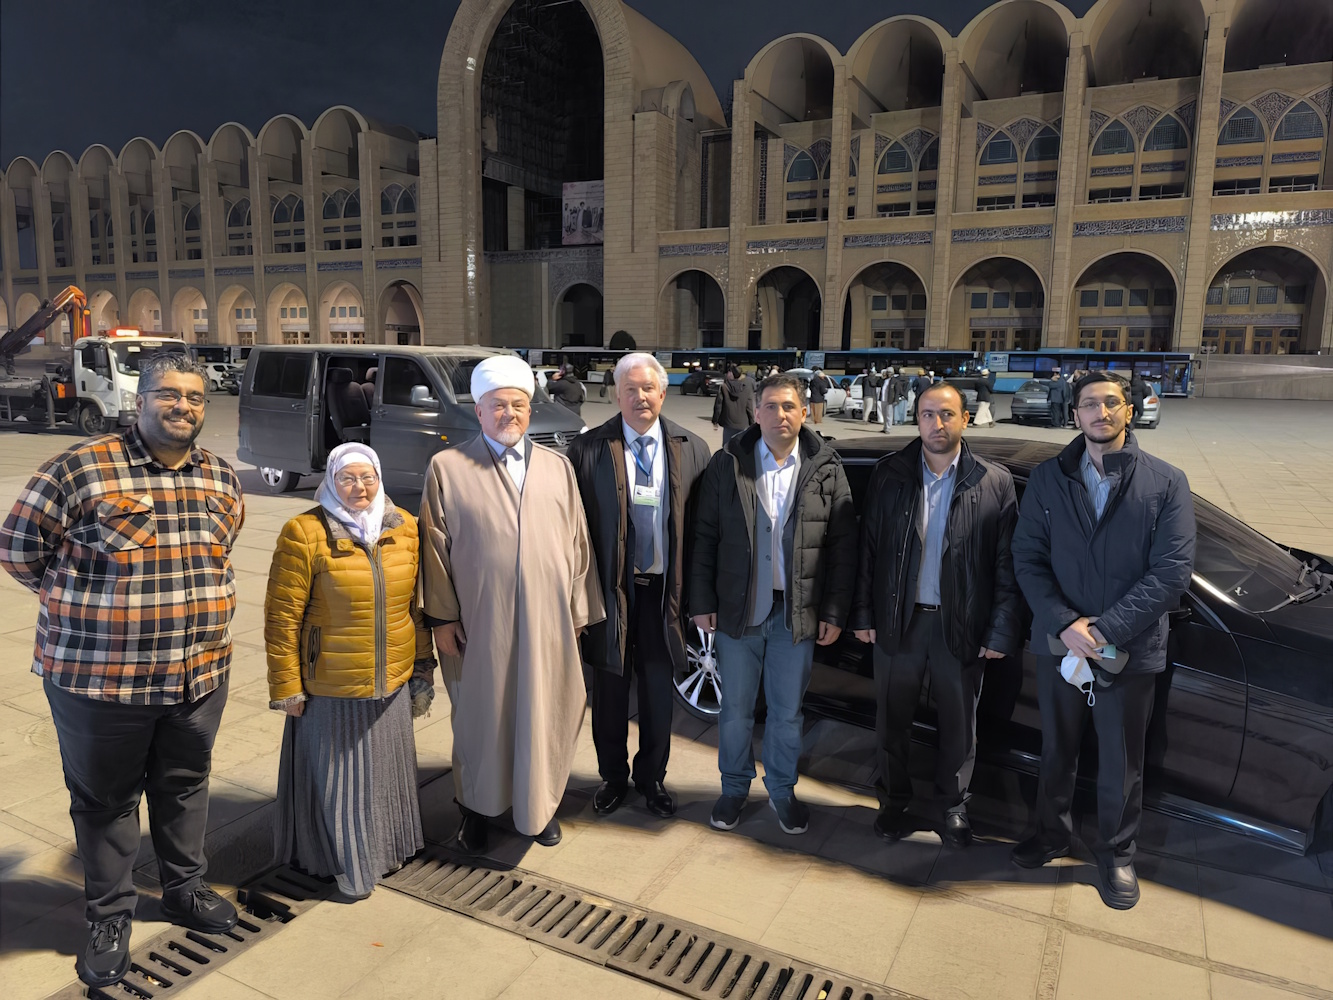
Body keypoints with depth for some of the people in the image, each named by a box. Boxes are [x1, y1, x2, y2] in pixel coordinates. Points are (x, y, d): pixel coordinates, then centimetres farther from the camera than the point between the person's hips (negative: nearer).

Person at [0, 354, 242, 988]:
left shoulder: (222, 480, 4)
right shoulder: (82, 469, -12)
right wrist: (81, 605, 2)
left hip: (200, 674, 4)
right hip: (100, 678, -4)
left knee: (186, 785, 20)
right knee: (105, 799, 13)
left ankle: (185, 890, 40)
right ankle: (109, 918, 32)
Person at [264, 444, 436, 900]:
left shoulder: (405, 529, 1)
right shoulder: (304, 533, -11)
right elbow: (282, 617, -9)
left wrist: (422, 669, 9)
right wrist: (286, 687, -8)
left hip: (392, 683, 4)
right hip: (330, 689, -4)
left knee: (385, 771, 19)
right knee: (337, 775, 11)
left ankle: (384, 849, 42)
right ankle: (345, 862, 34)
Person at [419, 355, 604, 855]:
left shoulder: (558, 467, 6)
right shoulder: (447, 467, -2)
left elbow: (577, 543, 7)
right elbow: (435, 547, -2)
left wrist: (578, 613, 5)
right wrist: (441, 617, -4)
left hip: (547, 622, 2)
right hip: (480, 624, -2)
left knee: (545, 715, 13)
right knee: (481, 716, 13)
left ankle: (540, 805, 34)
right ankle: (477, 808, 34)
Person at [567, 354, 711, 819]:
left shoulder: (692, 449, 0)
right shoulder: (588, 449, -5)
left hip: (664, 589, 1)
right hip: (610, 588, -1)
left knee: (659, 692, 15)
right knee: (610, 690, 14)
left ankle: (652, 777, 37)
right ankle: (613, 776, 36)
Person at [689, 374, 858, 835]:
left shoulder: (826, 470, -2)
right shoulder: (727, 465, -2)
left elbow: (843, 548, 0)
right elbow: (704, 538, 1)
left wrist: (834, 613, -4)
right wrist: (703, 602, -2)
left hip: (797, 615, 0)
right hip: (739, 609, 0)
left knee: (787, 712, 13)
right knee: (736, 710, 13)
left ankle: (782, 790, 34)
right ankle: (734, 788, 33)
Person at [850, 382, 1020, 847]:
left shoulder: (994, 482, -4)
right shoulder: (889, 474, -1)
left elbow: (1007, 564, -3)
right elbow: (868, 547, 2)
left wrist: (1002, 631, -6)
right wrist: (863, 613, 0)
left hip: (962, 625, 0)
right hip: (899, 620, 1)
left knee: (959, 724, 14)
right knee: (891, 720, 13)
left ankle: (953, 805, 36)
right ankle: (894, 800, 34)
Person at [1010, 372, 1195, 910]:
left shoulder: (1166, 482, -4)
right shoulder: (1048, 478, 1)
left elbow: (1172, 570, -11)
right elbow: (1027, 557, -3)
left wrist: (1106, 629, -19)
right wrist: (1064, 624, -17)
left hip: (1131, 651, -1)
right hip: (1059, 644, 2)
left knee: (1121, 763, 13)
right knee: (1057, 751, 18)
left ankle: (1116, 853, 35)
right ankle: (1053, 834, 39)